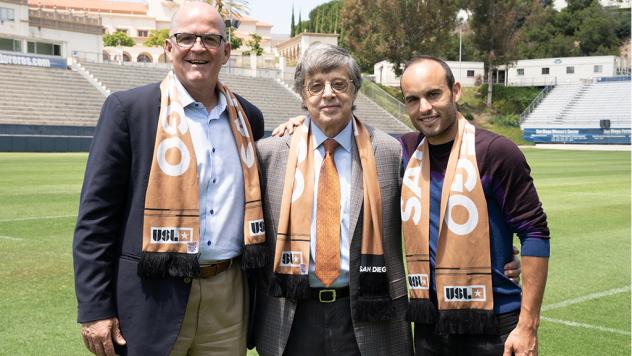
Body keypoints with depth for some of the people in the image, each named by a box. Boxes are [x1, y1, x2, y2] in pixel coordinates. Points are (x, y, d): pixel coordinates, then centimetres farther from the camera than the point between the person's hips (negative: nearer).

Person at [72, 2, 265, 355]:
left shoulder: (248, 116, 10)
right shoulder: (128, 108, -4)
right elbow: (96, 213, -7)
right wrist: (95, 308, -10)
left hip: (229, 296, 4)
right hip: (154, 297, -4)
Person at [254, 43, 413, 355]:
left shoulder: (390, 152, -1)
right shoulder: (269, 153, 2)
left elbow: (406, 235, 4)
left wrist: (403, 309, 2)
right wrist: (250, 316, 6)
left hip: (366, 315, -1)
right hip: (292, 319, 1)